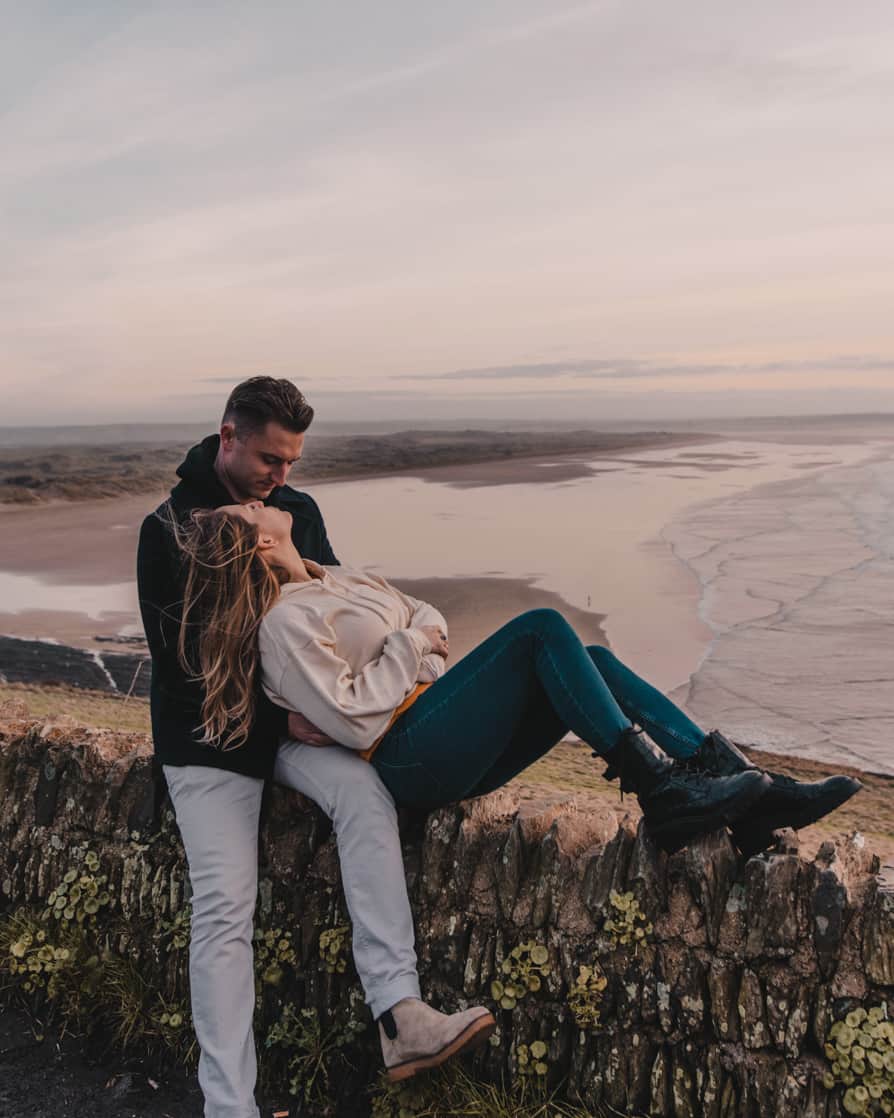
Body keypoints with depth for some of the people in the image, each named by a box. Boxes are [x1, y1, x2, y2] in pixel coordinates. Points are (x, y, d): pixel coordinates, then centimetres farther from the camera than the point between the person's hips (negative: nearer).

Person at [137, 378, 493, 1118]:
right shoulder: (170, 528, -8)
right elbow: (177, 655, -11)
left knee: (366, 792, -27)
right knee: (225, 905, -16)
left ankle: (400, 1017, -31)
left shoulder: (298, 511, 7)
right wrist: (279, 714, -17)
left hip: (292, 716, 3)